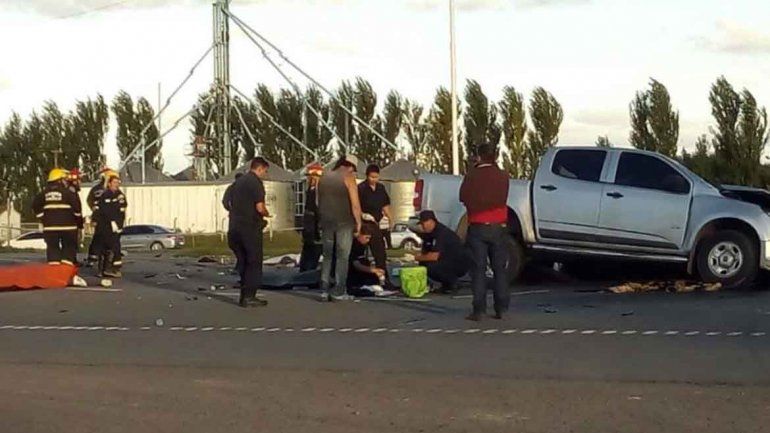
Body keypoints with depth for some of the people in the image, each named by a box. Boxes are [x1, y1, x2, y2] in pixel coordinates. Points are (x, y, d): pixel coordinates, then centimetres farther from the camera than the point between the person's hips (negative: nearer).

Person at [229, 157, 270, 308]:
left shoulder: (239, 182, 17)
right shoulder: (256, 182, -10)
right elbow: (259, 207, -17)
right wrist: (267, 214, 5)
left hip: (235, 227, 8)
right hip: (250, 228, -8)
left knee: (245, 262, 15)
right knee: (254, 263, -1)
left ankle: (244, 296, 16)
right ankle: (249, 297, -3)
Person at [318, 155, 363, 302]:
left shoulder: (324, 179, 11)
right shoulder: (348, 178, -7)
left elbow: (319, 202, 14)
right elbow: (355, 204, -12)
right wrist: (358, 222, -4)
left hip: (326, 222, 5)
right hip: (344, 223, -5)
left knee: (327, 256, 12)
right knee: (342, 257, 0)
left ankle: (324, 291, 7)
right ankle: (339, 292, -3)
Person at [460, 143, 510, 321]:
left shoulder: (471, 176, -7)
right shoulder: (502, 176, -1)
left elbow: (463, 198, 2)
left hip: (477, 227, -2)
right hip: (498, 226, 2)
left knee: (478, 270, 0)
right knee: (499, 269, 10)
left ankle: (479, 310, -4)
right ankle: (501, 308, 8)